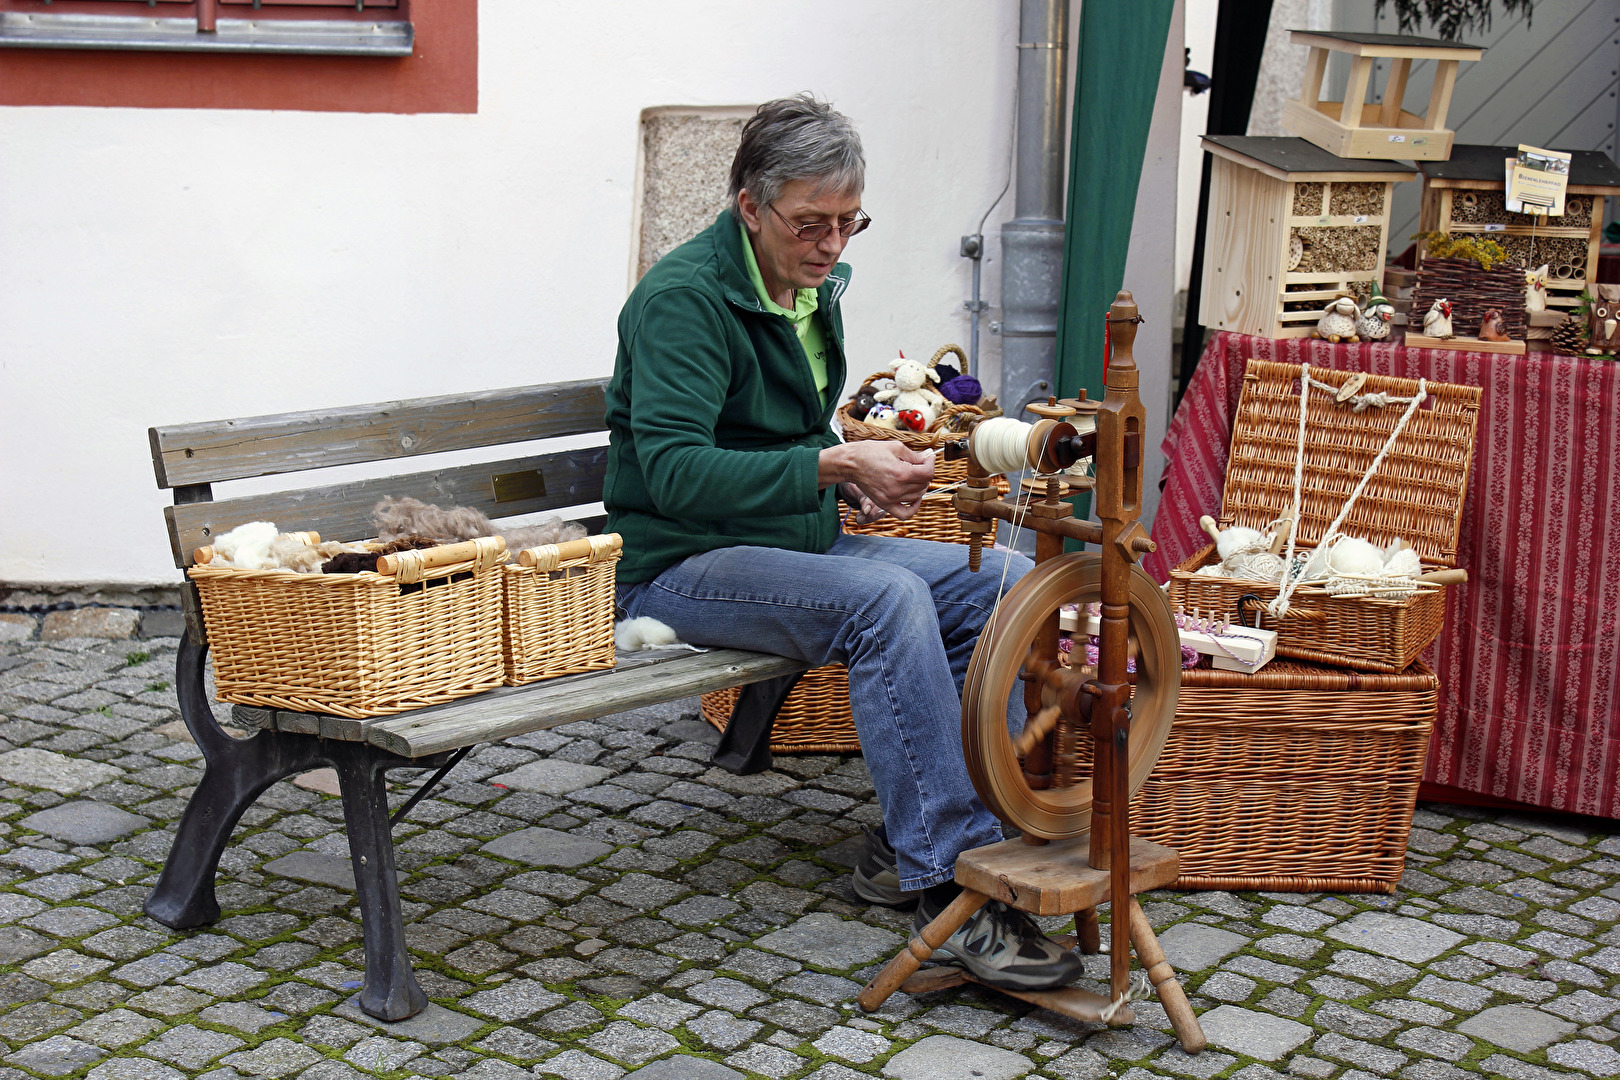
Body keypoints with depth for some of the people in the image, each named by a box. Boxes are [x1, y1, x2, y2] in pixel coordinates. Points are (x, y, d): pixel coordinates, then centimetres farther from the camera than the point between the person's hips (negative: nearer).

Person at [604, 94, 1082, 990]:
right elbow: (675, 473, -27)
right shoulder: (684, 296, -16)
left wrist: (860, 474, 1)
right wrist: (832, 465, -31)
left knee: (1003, 584, -8)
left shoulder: (812, 285, 11)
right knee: (888, 598, -33)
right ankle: (947, 882, -28)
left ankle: (907, 839, -5)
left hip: (798, 544, 9)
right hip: (680, 567, -9)